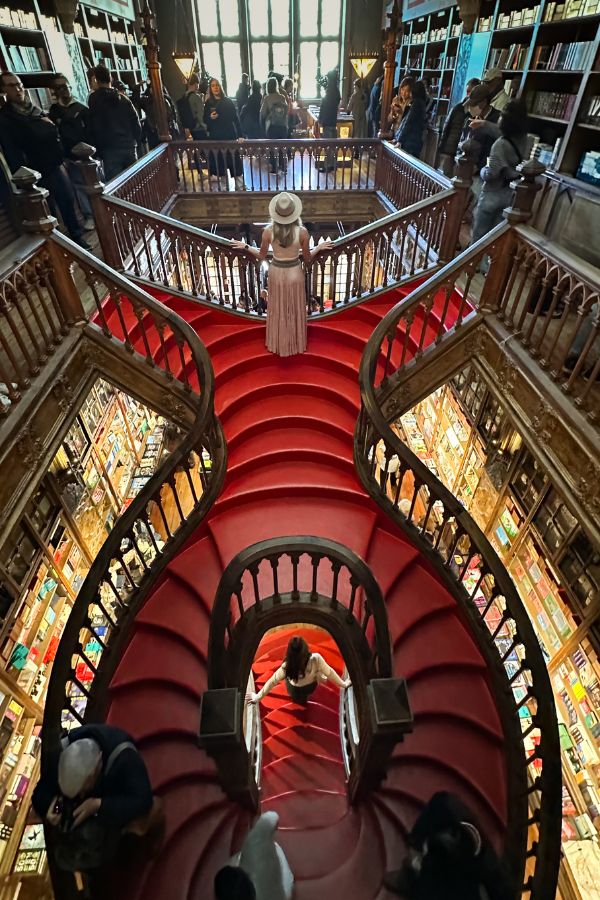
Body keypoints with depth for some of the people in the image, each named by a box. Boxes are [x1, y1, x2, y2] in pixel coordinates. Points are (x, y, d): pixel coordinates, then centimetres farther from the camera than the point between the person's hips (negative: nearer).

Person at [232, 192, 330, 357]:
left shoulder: (268, 231, -18)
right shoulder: (302, 231, -20)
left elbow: (261, 255, -4)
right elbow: (307, 258, -7)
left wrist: (245, 246, 12)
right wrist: (319, 248, 11)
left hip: (276, 273, 1)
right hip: (295, 273, -1)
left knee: (277, 310, 20)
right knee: (295, 310, 19)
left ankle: (278, 344, 36)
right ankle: (296, 344, 36)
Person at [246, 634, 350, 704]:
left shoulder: (287, 666, -38)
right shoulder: (316, 659, -40)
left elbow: (272, 682, -26)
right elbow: (330, 673, -24)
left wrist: (257, 697, -12)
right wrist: (344, 684, -5)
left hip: (294, 692, 0)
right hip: (311, 688, 0)